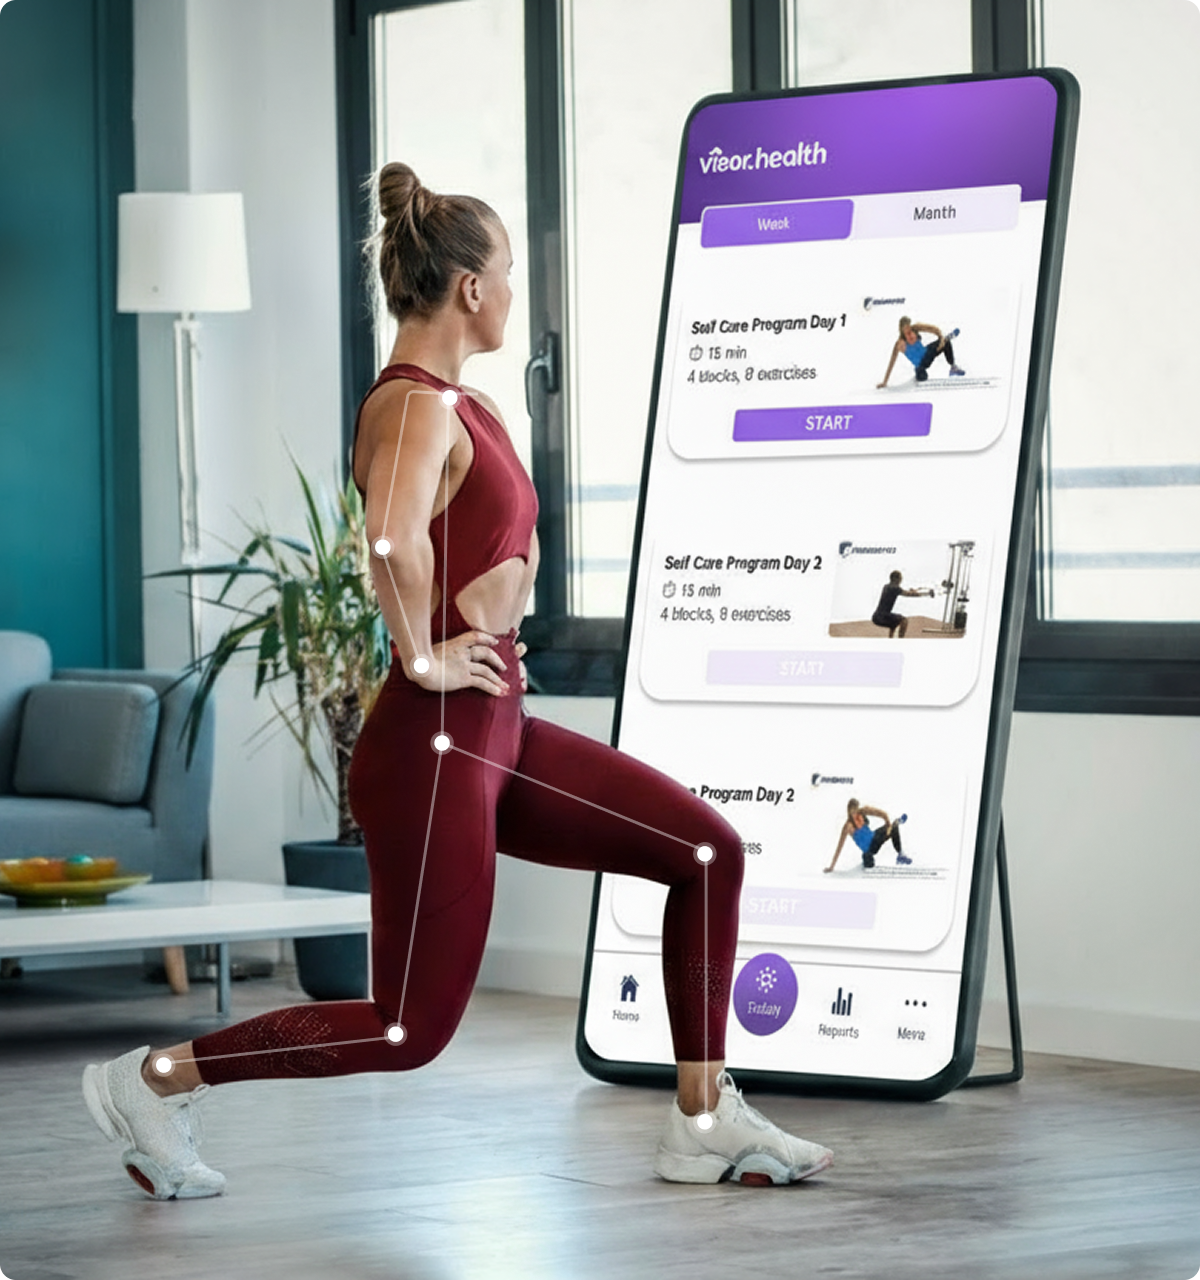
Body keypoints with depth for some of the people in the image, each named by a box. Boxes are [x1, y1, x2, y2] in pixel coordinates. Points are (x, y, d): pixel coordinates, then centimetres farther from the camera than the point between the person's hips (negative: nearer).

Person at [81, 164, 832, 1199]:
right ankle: (158, 1078, 9)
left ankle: (705, 1124, 12)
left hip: (497, 734, 10)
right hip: (434, 751, -10)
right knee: (413, 1028, -2)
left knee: (707, 853, 6)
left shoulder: (460, 403, 12)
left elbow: (514, 533, 30)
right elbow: (393, 541, -38)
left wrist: (509, 580, 10)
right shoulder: (415, 405, -17)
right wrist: (422, 656, -23)